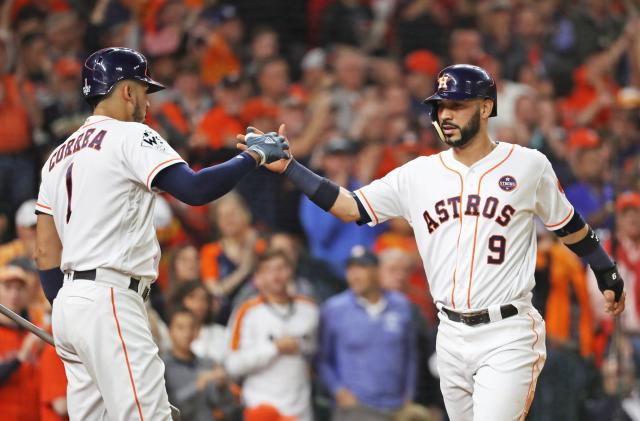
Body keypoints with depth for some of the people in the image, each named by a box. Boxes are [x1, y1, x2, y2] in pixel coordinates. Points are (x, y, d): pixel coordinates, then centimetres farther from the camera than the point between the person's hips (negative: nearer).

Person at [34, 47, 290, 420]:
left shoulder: (59, 156, 19)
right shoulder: (129, 136, -5)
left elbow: (46, 252, 18)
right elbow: (194, 189, -19)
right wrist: (255, 155, -7)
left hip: (68, 305, 9)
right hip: (110, 304, -9)